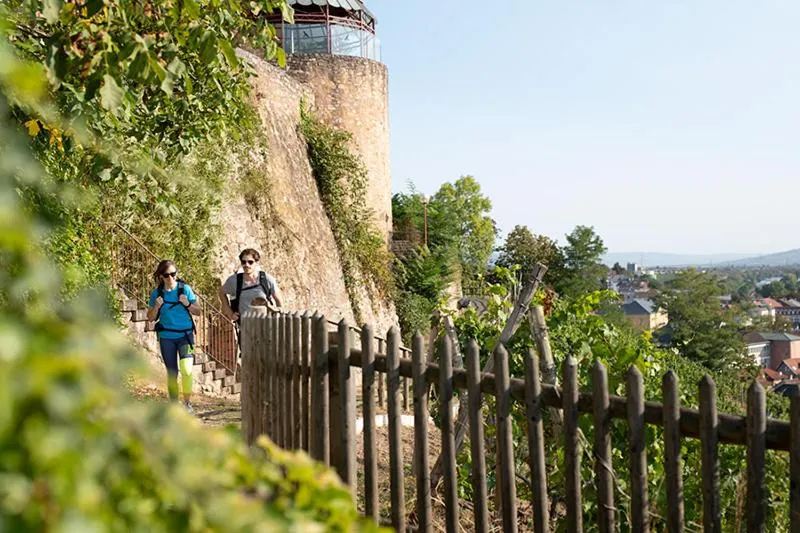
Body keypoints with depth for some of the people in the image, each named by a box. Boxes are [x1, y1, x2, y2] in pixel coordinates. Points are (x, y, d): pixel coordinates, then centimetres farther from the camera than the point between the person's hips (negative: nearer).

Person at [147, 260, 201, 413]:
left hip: (185, 335, -2)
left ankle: (187, 403, -2)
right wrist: (156, 306, -12)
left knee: (186, 370, -16)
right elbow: (150, 318, 7)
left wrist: (188, 304, -15)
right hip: (166, 337, 2)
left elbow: (198, 311, 4)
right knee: (172, 373, 8)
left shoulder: (185, 289, -2)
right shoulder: (157, 293, 1)